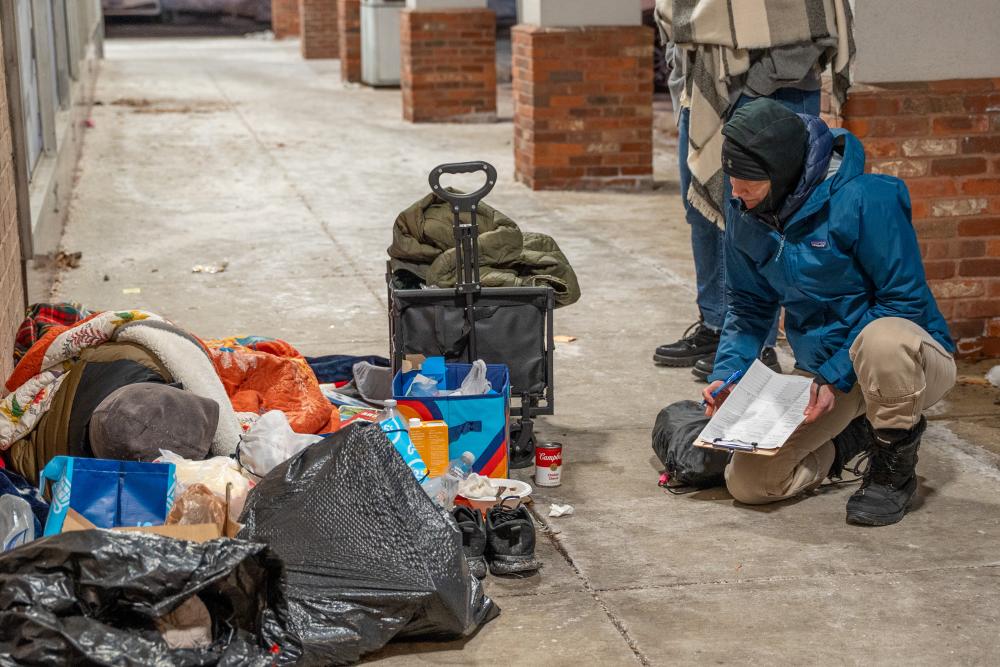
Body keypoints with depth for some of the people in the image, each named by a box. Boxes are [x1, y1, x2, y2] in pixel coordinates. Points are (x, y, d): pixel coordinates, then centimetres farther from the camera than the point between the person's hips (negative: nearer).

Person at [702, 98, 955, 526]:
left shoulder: (866, 199, -23)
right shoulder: (747, 220, -3)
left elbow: (905, 301, -20)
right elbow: (748, 309, 10)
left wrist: (836, 377, -24)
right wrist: (726, 375, -7)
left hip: (911, 363, -5)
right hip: (822, 371, 6)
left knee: (881, 340, -43)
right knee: (748, 482, -10)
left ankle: (895, 469, -14)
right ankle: (853, 438, 17)